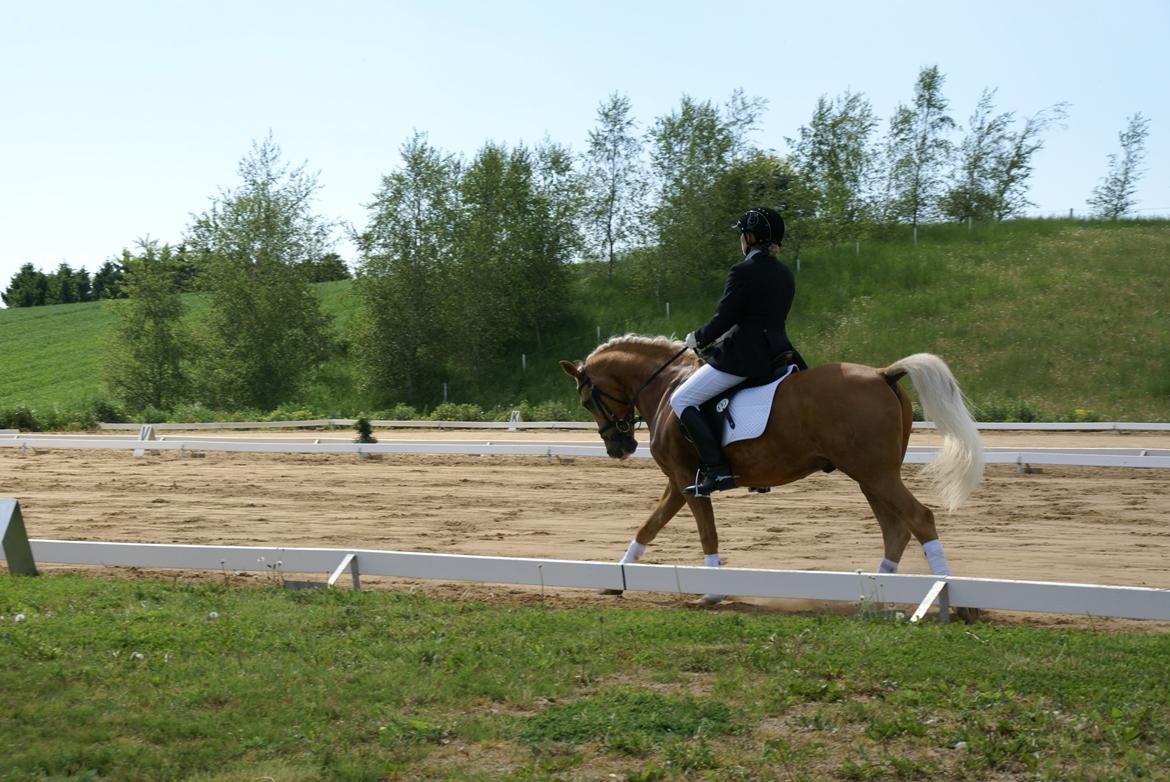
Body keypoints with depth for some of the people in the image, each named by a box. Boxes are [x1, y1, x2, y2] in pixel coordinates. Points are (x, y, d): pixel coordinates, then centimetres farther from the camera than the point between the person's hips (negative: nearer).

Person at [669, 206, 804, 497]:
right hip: (777, 352, 9)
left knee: (681, 400, -2)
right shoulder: (785, 274, 11)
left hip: (743, 357, -9)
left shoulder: (743, 272, -15)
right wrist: (713, 339, 22)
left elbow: (722, 320, -15)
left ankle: (716, 469, -13)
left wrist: (697, 338, 5)